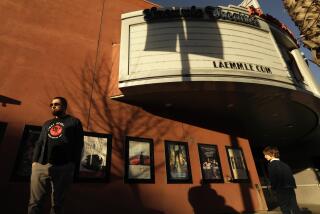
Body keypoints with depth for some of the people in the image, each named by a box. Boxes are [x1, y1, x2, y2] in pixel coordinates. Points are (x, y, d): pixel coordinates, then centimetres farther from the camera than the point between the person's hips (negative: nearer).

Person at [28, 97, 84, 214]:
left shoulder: (74, 122, 8)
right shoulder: (47, 124, 24)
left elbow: (78, 145, 1)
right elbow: (39, 143, 21)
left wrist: (74, 165, -6)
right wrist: (35, 160, 8)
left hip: (63, 167, -4)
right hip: (40, 166, 4)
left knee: (57, 204, 6)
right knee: (34, 202, 2)